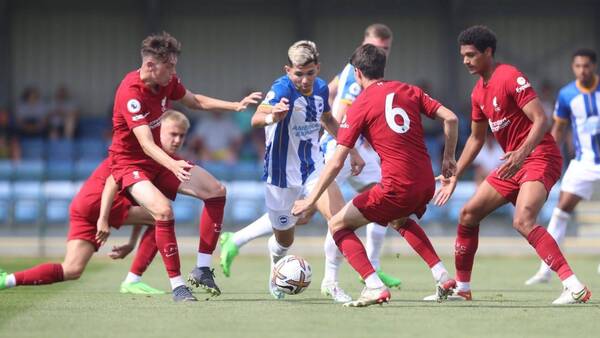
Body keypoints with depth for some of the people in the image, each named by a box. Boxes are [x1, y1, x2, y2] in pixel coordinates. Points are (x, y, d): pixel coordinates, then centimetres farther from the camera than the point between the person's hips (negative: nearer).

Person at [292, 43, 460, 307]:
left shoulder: (360, 105, -3)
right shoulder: (408, 91, 11)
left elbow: (336, 162, -7)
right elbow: (450, 119, 5)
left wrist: (311, 200, -2)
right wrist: (448, 158, 18)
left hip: (397, 188, -6)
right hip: (426, 184, 6)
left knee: (338, 225, 8)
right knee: (399, 221, 38)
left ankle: (374, 286, -10)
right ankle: (442, 276, 26)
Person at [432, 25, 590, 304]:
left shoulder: (511, 77, -14)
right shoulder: (479, 92, 13)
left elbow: (541, 120, -22)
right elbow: (476, 139, 25)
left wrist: (522, 152, -35)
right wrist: (454, 177, 22)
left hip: (539, 157, -10)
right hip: (513, 163, 10)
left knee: (523, 221, -29)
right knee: (469, 214, 10)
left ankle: (574, 287, -34)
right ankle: (461, 287, 23)